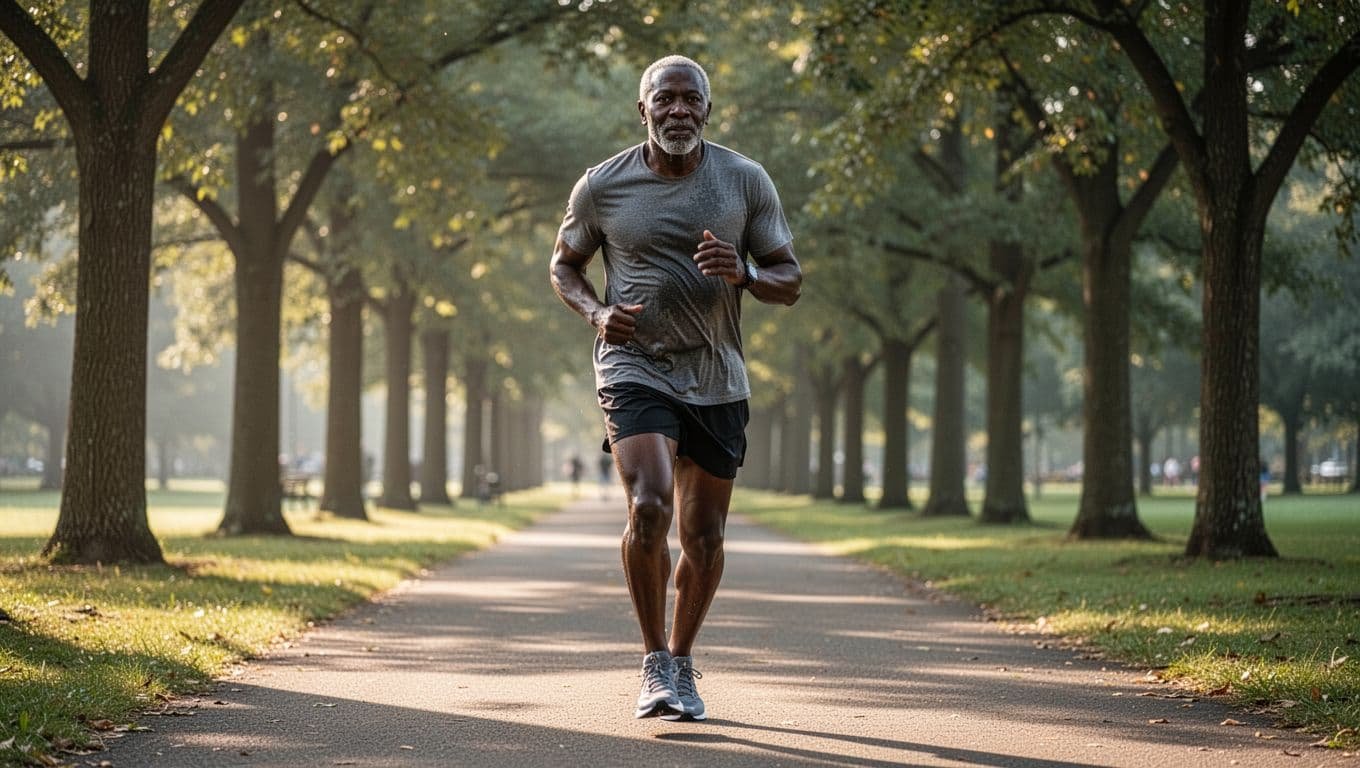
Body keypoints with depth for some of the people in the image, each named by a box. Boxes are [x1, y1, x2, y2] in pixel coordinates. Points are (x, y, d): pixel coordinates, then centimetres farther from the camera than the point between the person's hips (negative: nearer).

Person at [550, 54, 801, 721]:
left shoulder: (746, 181, 0)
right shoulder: (602, 186, -2)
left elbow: (789, 283, 4)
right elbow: (564, 266, 12)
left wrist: (743, 273, -19)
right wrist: (596, 312, -9)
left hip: (717, 379, 2)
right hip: (634, 367, -2)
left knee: (703, 538, 7)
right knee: (648, 507, -23)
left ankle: (682, 664, 29)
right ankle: (654, 665, -7)